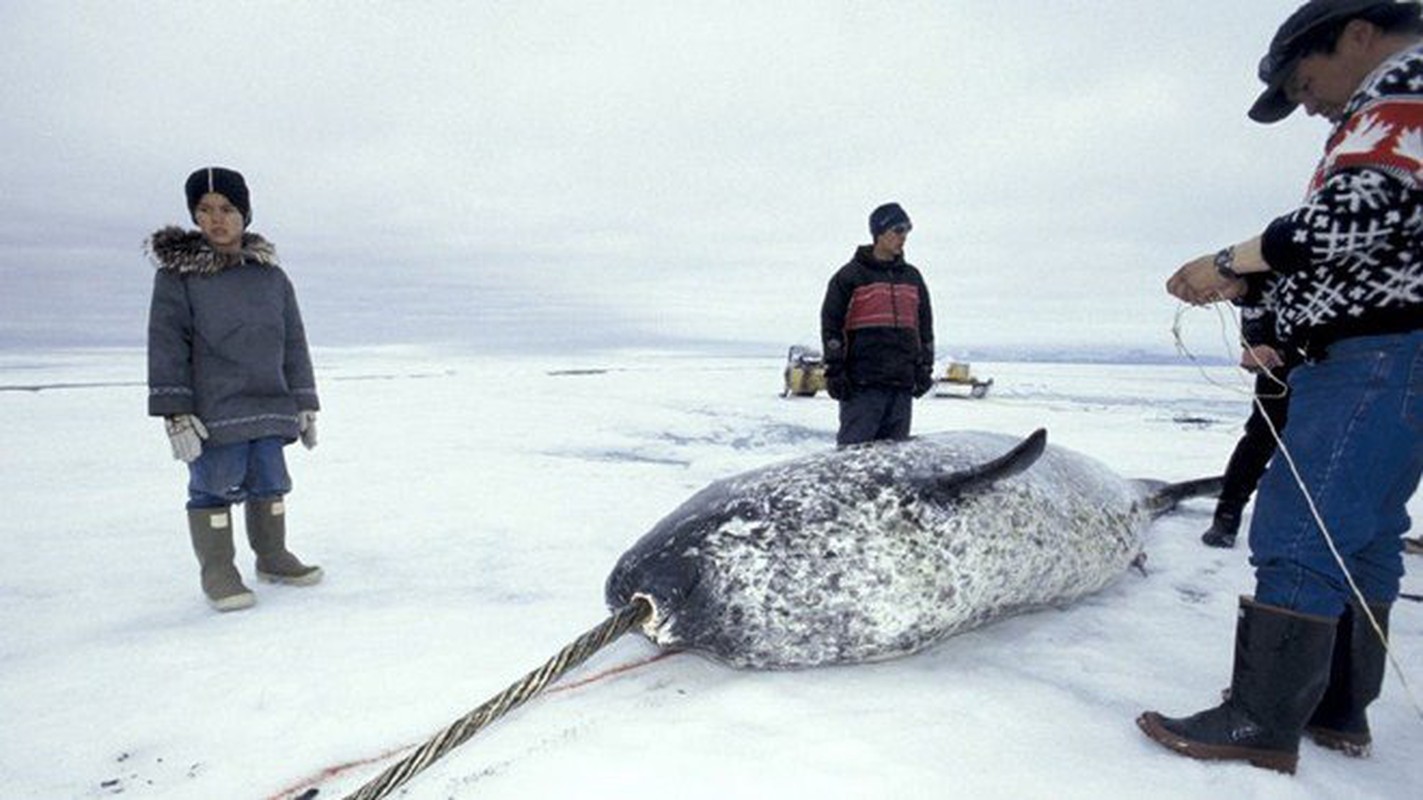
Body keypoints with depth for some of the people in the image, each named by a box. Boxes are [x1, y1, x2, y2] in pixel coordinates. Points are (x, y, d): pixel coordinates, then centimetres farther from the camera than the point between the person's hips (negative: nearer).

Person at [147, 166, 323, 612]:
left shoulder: (271, 275, 10)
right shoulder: (176, 272, -1)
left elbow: (293, 344, 13)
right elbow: (166, 344, -5)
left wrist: (305, 405, 11)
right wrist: (175, 412, -12)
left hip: (270, 407, 4)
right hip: (213, 412, -4)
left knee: (270, 484, 13)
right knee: (214, 488, 2)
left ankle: (272, 556, 28)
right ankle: (217, 571, 16)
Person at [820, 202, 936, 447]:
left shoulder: (913, 277, 17)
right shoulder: (851, 275, 0)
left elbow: (925, 327, 22)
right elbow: (831, 324, -3)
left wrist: (925, 369, 14)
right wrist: (835, 371, -8)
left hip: (902, 385, 5)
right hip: (862, 385, -5)